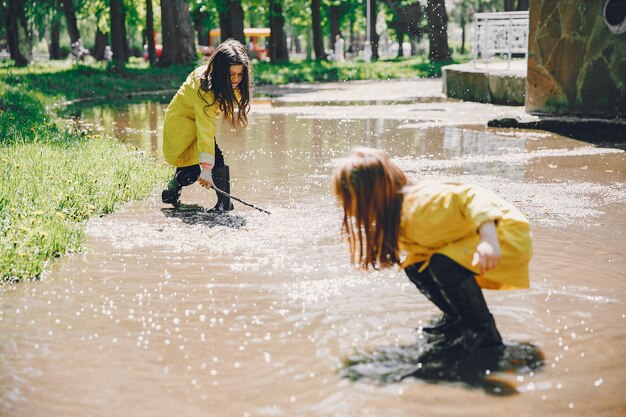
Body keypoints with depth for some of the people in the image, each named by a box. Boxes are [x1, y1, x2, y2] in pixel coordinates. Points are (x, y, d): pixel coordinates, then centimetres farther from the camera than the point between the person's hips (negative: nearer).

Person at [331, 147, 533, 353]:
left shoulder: (420, 205, -31)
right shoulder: (396, 214, -2)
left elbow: (474, 197, -36)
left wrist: (489, 240, -48)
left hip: (506, 235, -9)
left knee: (445, 265, -29)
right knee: (415, 267, -1)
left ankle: (484, 331, -12)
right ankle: (458, 321, 14)